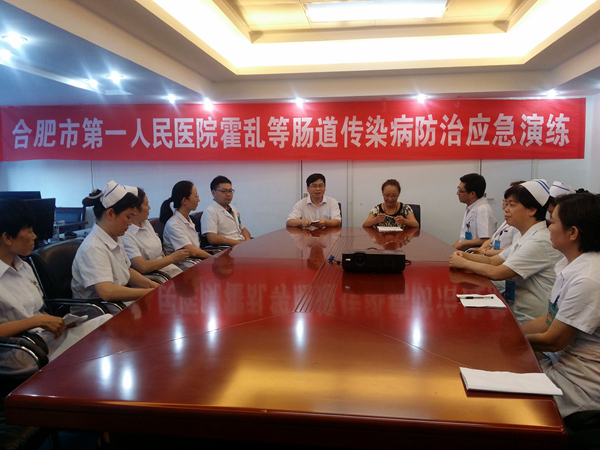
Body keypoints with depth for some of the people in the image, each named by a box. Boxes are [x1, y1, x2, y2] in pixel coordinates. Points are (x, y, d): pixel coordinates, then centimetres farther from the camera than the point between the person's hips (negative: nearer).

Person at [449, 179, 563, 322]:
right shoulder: (525, 238, 10)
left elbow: (496, 272, -23)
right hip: (514, 311, 8)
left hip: (526, 320, -8)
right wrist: (465, 255, -3)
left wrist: (464, 263, -10)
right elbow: (493, 261, 13)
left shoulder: (540, 242, -21)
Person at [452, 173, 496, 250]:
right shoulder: (469, 209, 17)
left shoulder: (483, 210, -14)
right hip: (464, 251, 9)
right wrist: (453, 247, 5)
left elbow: (486, 241, -21)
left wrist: (462, 244, -12)